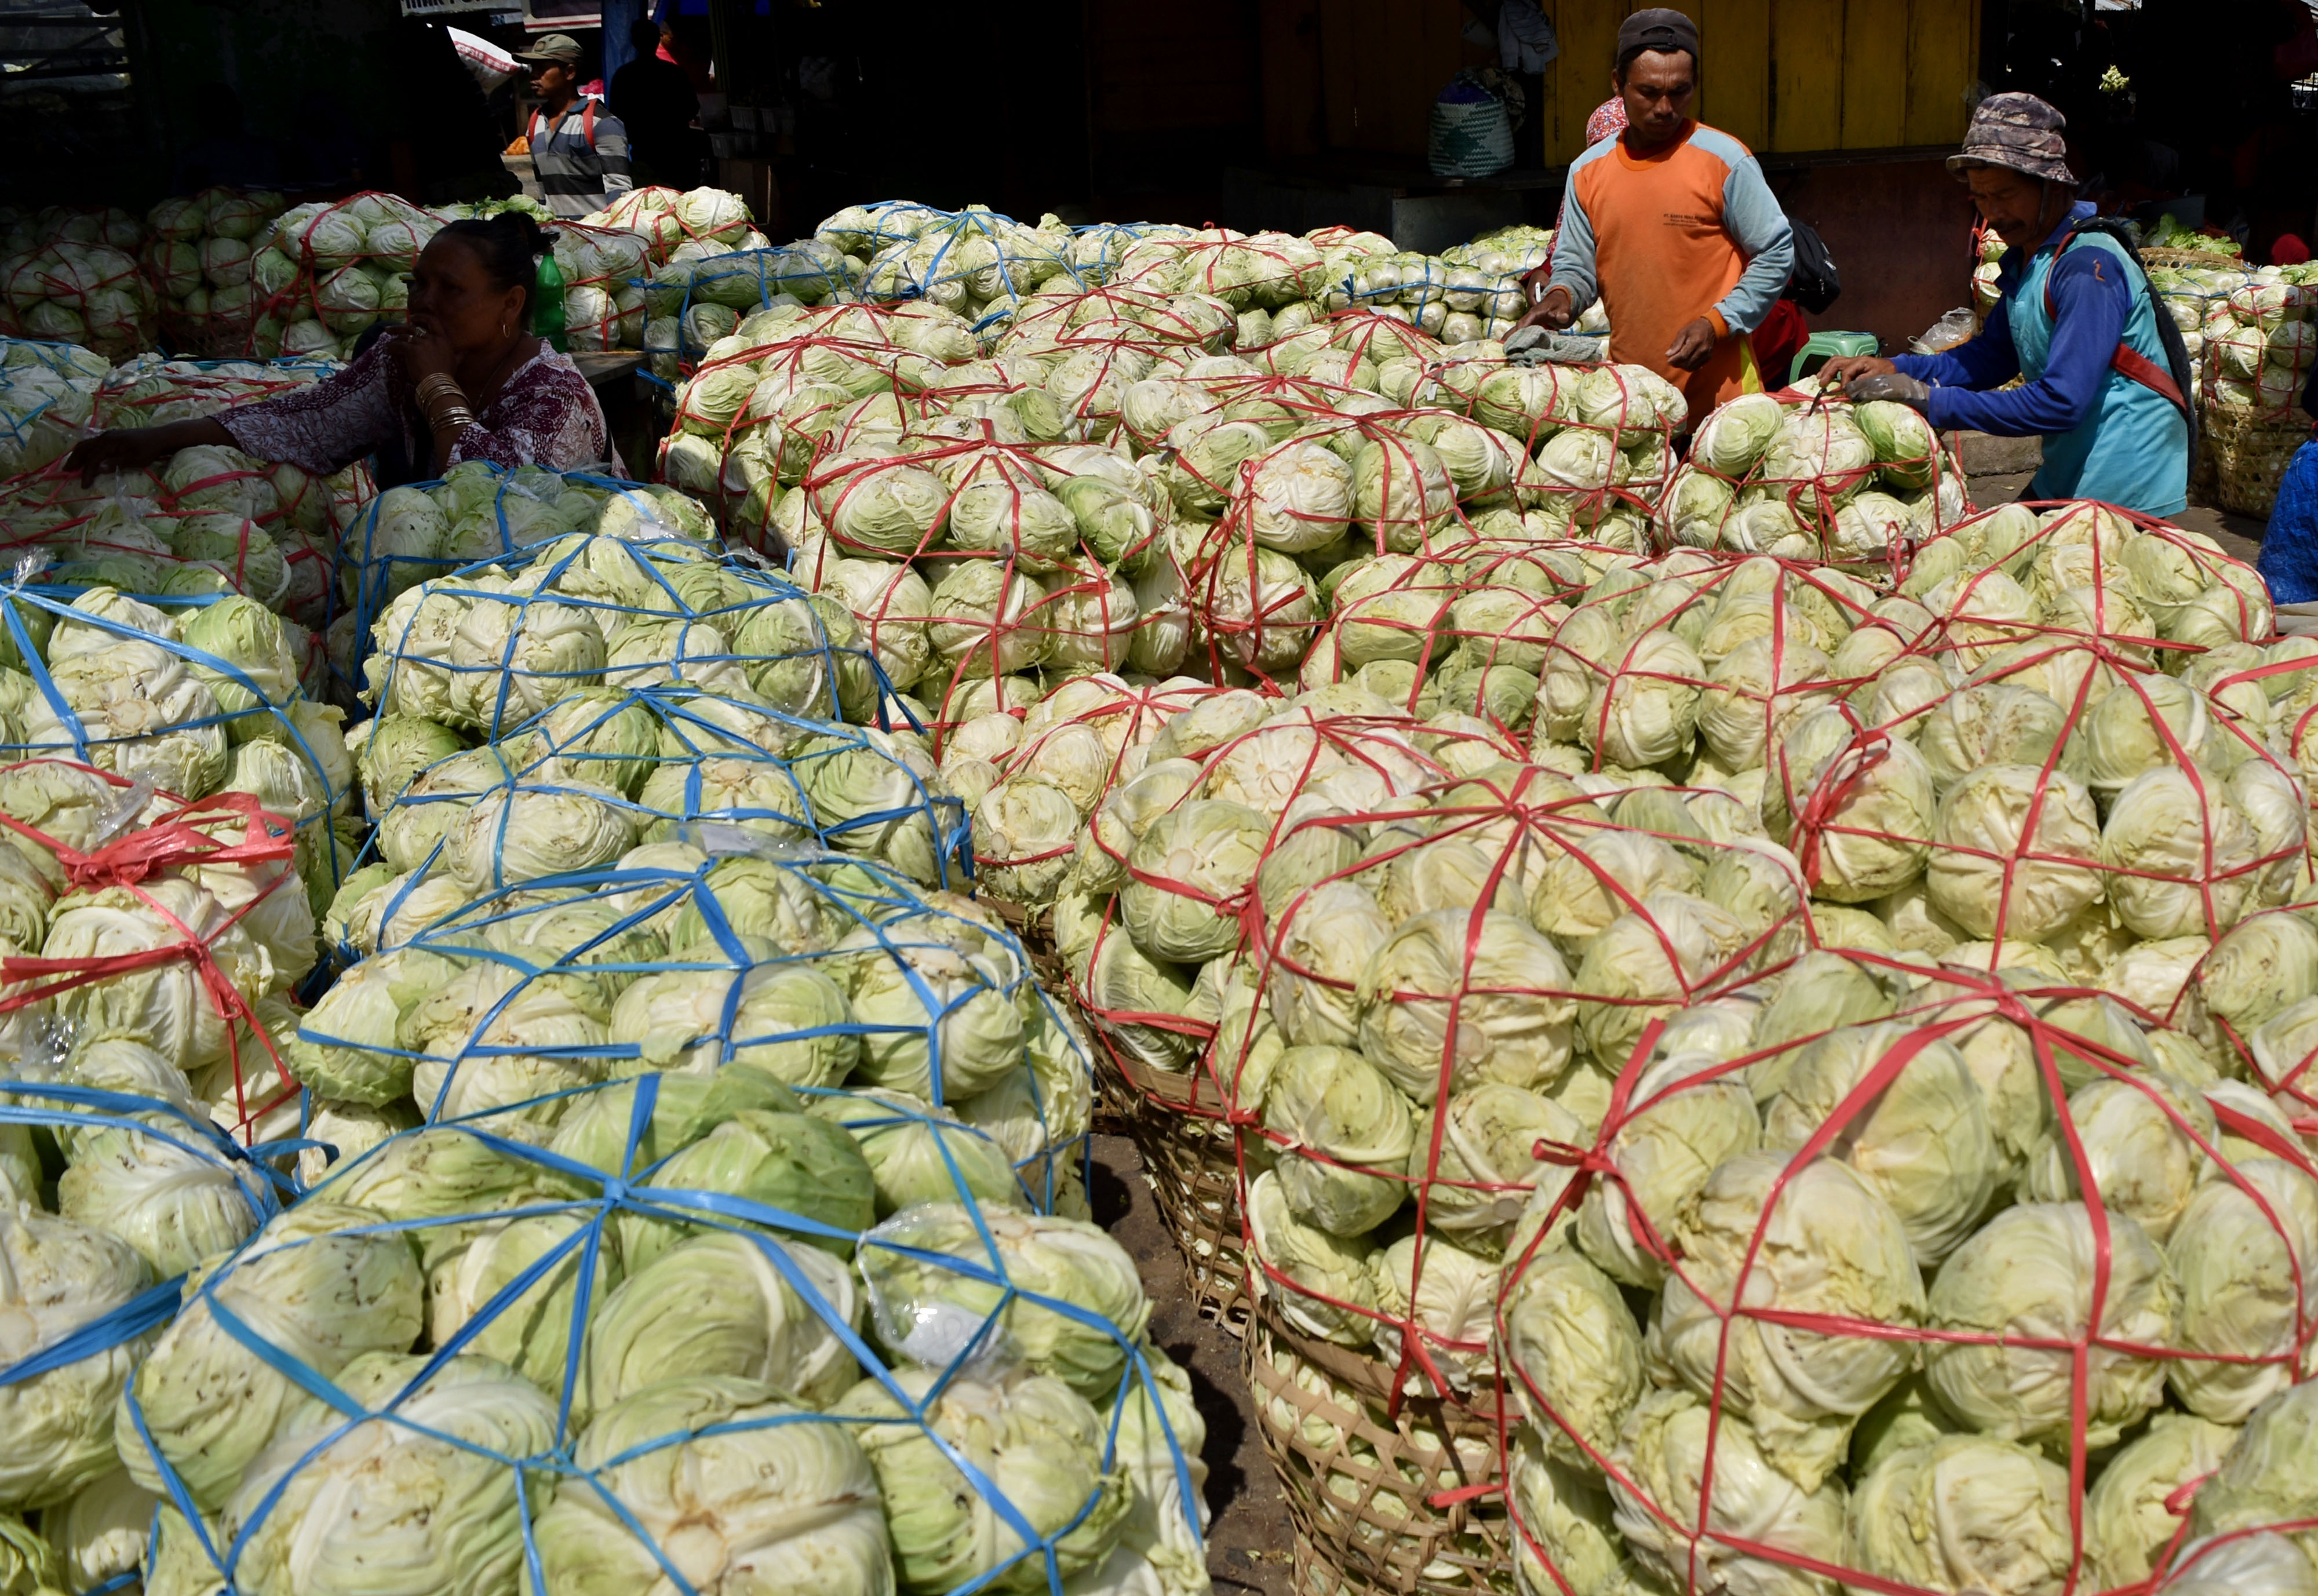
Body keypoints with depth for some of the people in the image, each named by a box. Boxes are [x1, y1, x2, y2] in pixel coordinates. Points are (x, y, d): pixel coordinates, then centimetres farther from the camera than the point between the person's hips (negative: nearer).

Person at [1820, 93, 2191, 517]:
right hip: (2066, 481, 9)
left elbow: (2060, 402, -28)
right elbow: (1991, 357, 13)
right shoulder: (2024, 260, 7)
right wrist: (1897, 370, -4)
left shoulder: (2088, 266, -23)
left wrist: (1931, 401, -27)